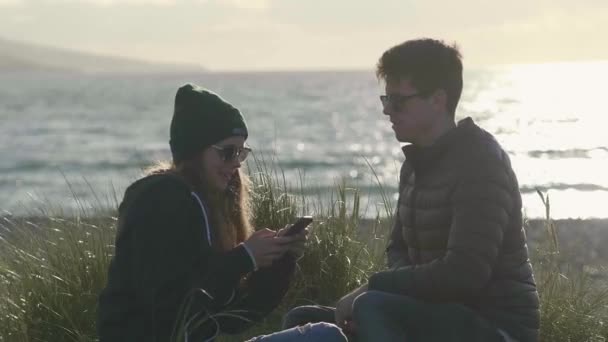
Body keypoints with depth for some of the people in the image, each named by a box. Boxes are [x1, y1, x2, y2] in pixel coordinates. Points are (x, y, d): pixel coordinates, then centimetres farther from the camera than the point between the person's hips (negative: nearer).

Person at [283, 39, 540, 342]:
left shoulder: (480, 161, -17)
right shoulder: (417, 162, 11)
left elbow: (464, 273, -27)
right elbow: (399, 248, 21)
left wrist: (372, 285, -19)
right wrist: (393, 285, -4)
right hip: (437, 316, 9)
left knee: (372, 308, -33)